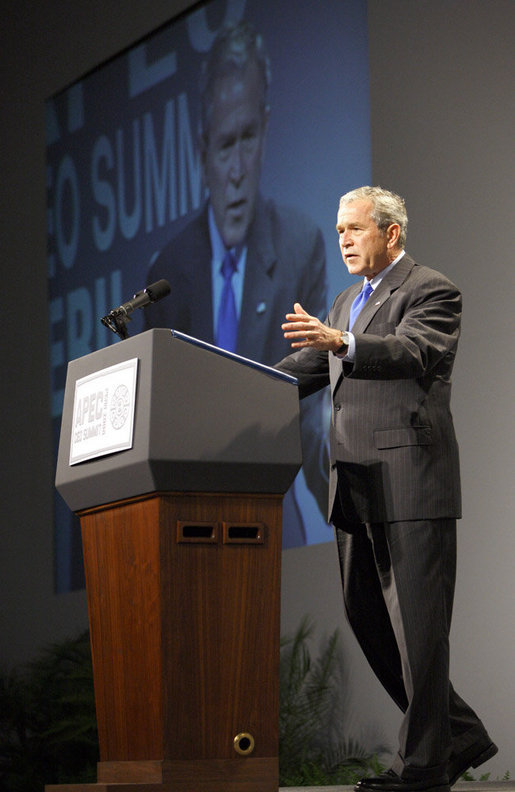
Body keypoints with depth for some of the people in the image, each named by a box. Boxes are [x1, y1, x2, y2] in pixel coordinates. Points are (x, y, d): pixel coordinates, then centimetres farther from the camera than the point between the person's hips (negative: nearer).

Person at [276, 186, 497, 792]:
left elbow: (412, 352, -21)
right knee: (367, 617, 10)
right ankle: (458, 736, 20)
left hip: (411, 483, -9)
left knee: (416, 624, -6)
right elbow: (305, 369, 24)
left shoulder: (432, 291, -3)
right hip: (355, 487, 9)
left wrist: (341, 342, -38)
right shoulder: (345, 302, 23)